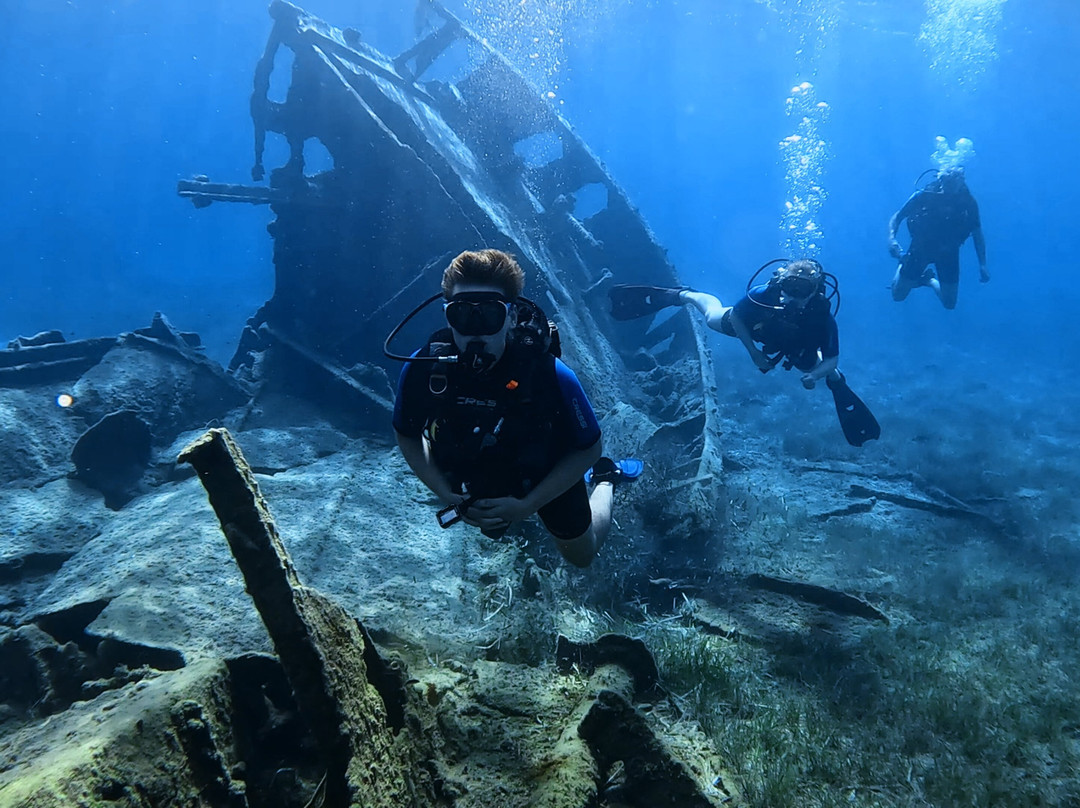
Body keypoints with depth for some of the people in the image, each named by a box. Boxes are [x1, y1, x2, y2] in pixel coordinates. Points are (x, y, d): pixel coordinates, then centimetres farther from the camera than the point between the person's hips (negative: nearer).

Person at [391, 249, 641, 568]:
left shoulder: (551, 376, -39)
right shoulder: (422, 369, -33)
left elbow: (588, 448, -24)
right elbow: (408, 437, -14)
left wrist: (526, 505, -28)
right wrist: (447, 496, -24)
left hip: (547, 477, -2)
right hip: (478, 477, 3)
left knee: (582, 554, 23)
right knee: (494, 528, 34)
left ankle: (605, 477, 44)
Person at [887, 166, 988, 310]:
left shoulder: (968, 202, -16)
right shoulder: (924, 195, -20)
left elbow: (978, 236, -6)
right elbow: (897, 217, -10)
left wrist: (982, 266, -13)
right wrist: (892, 238, -29)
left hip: (948, 253, 1)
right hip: (921, 248, -1)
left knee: (949, 304, 4)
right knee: (898, 295, 5)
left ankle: (929, 280, 33)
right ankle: (903, 261, 33)